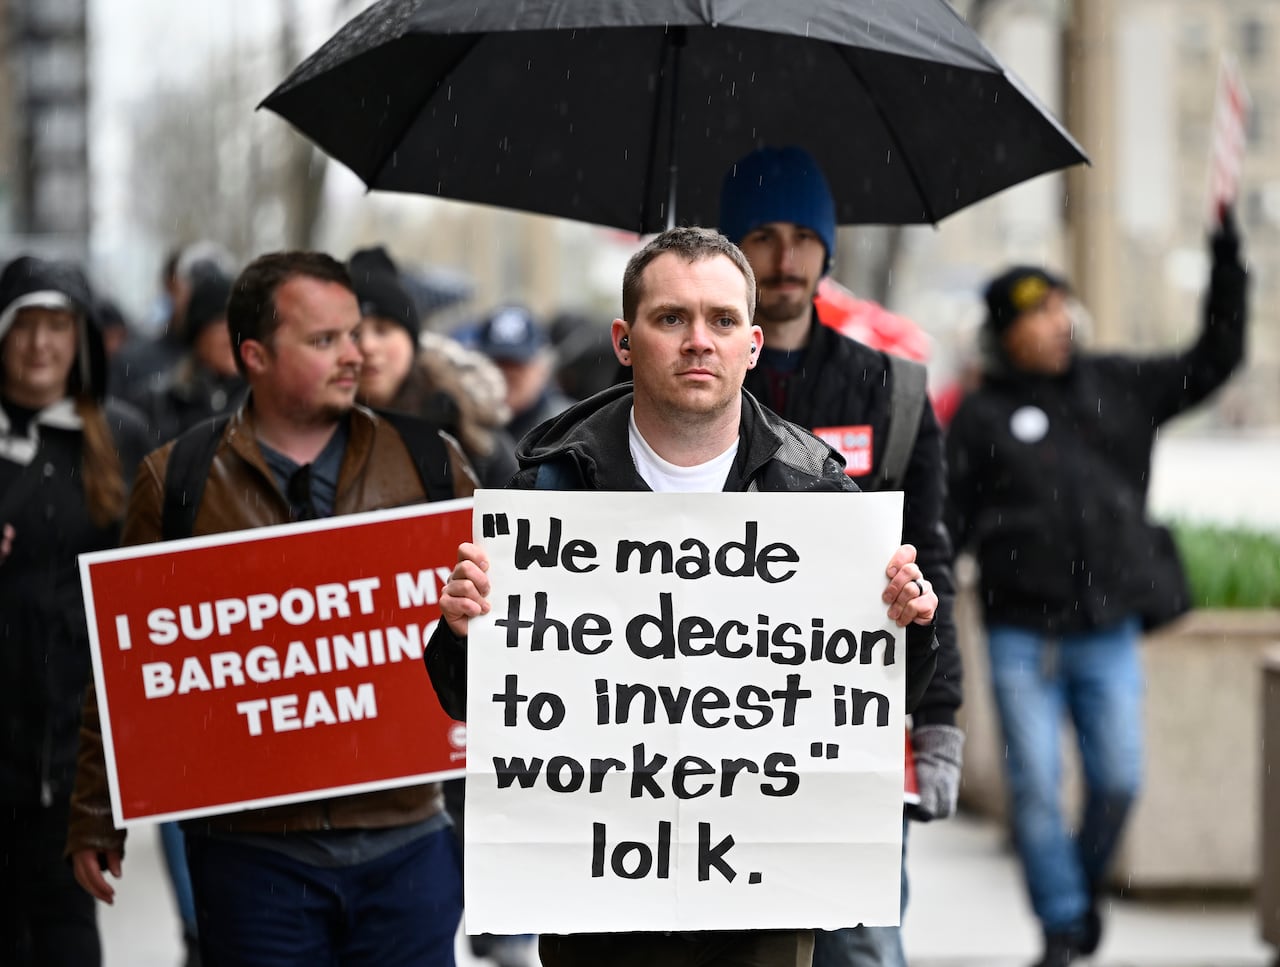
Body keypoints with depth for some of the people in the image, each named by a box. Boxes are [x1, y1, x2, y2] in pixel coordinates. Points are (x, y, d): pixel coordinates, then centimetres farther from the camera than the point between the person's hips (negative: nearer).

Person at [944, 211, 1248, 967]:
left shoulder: (1118, 387, 9)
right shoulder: (983, 416, 1)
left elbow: (1215, 360, 8)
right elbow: (950, 522, 2)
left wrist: (1227, 250, 2)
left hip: (1109, 628, 2)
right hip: (1021, 634, -2)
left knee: (1118, 779, 1)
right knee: (1036, 785, -3)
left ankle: (1088, 888, 27)